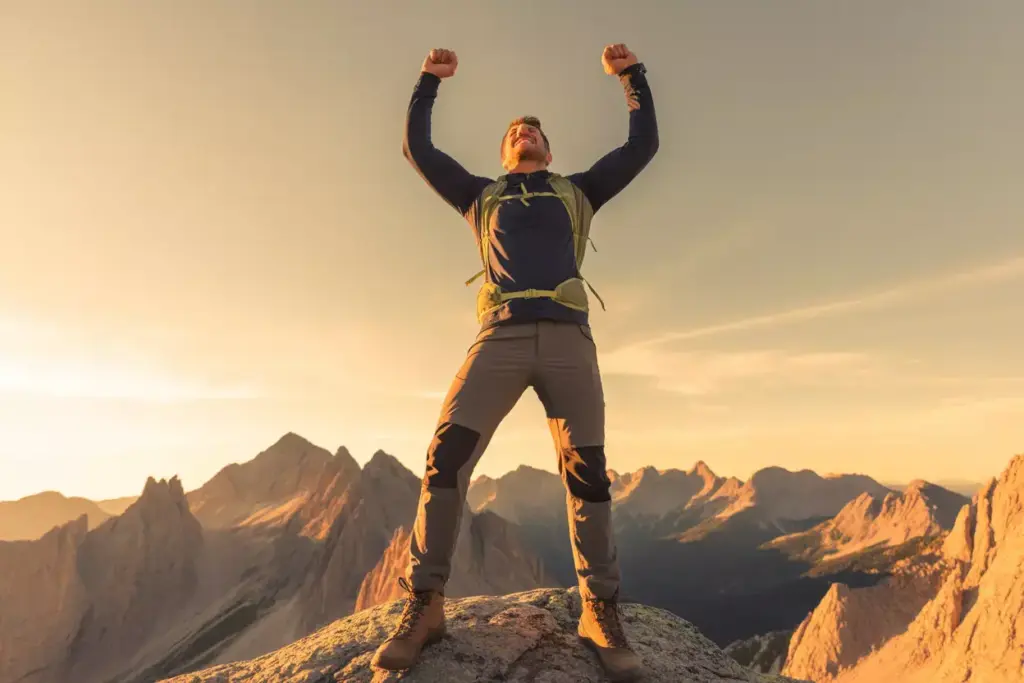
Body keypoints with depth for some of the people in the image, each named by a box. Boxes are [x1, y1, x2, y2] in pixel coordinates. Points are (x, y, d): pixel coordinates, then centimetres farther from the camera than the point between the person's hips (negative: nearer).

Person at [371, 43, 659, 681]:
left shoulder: (577, 191, 28)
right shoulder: (481, 194, 28)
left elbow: (644, 144, 27)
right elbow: (418, 148, 27)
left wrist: (632, 73, 29)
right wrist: (429, 80, 28)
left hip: (568, 340, 1)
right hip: (500, 339, 0)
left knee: (588, 471, -7)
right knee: (446, 455, -15)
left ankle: (601, 611, 4)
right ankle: (425, 604, -6)